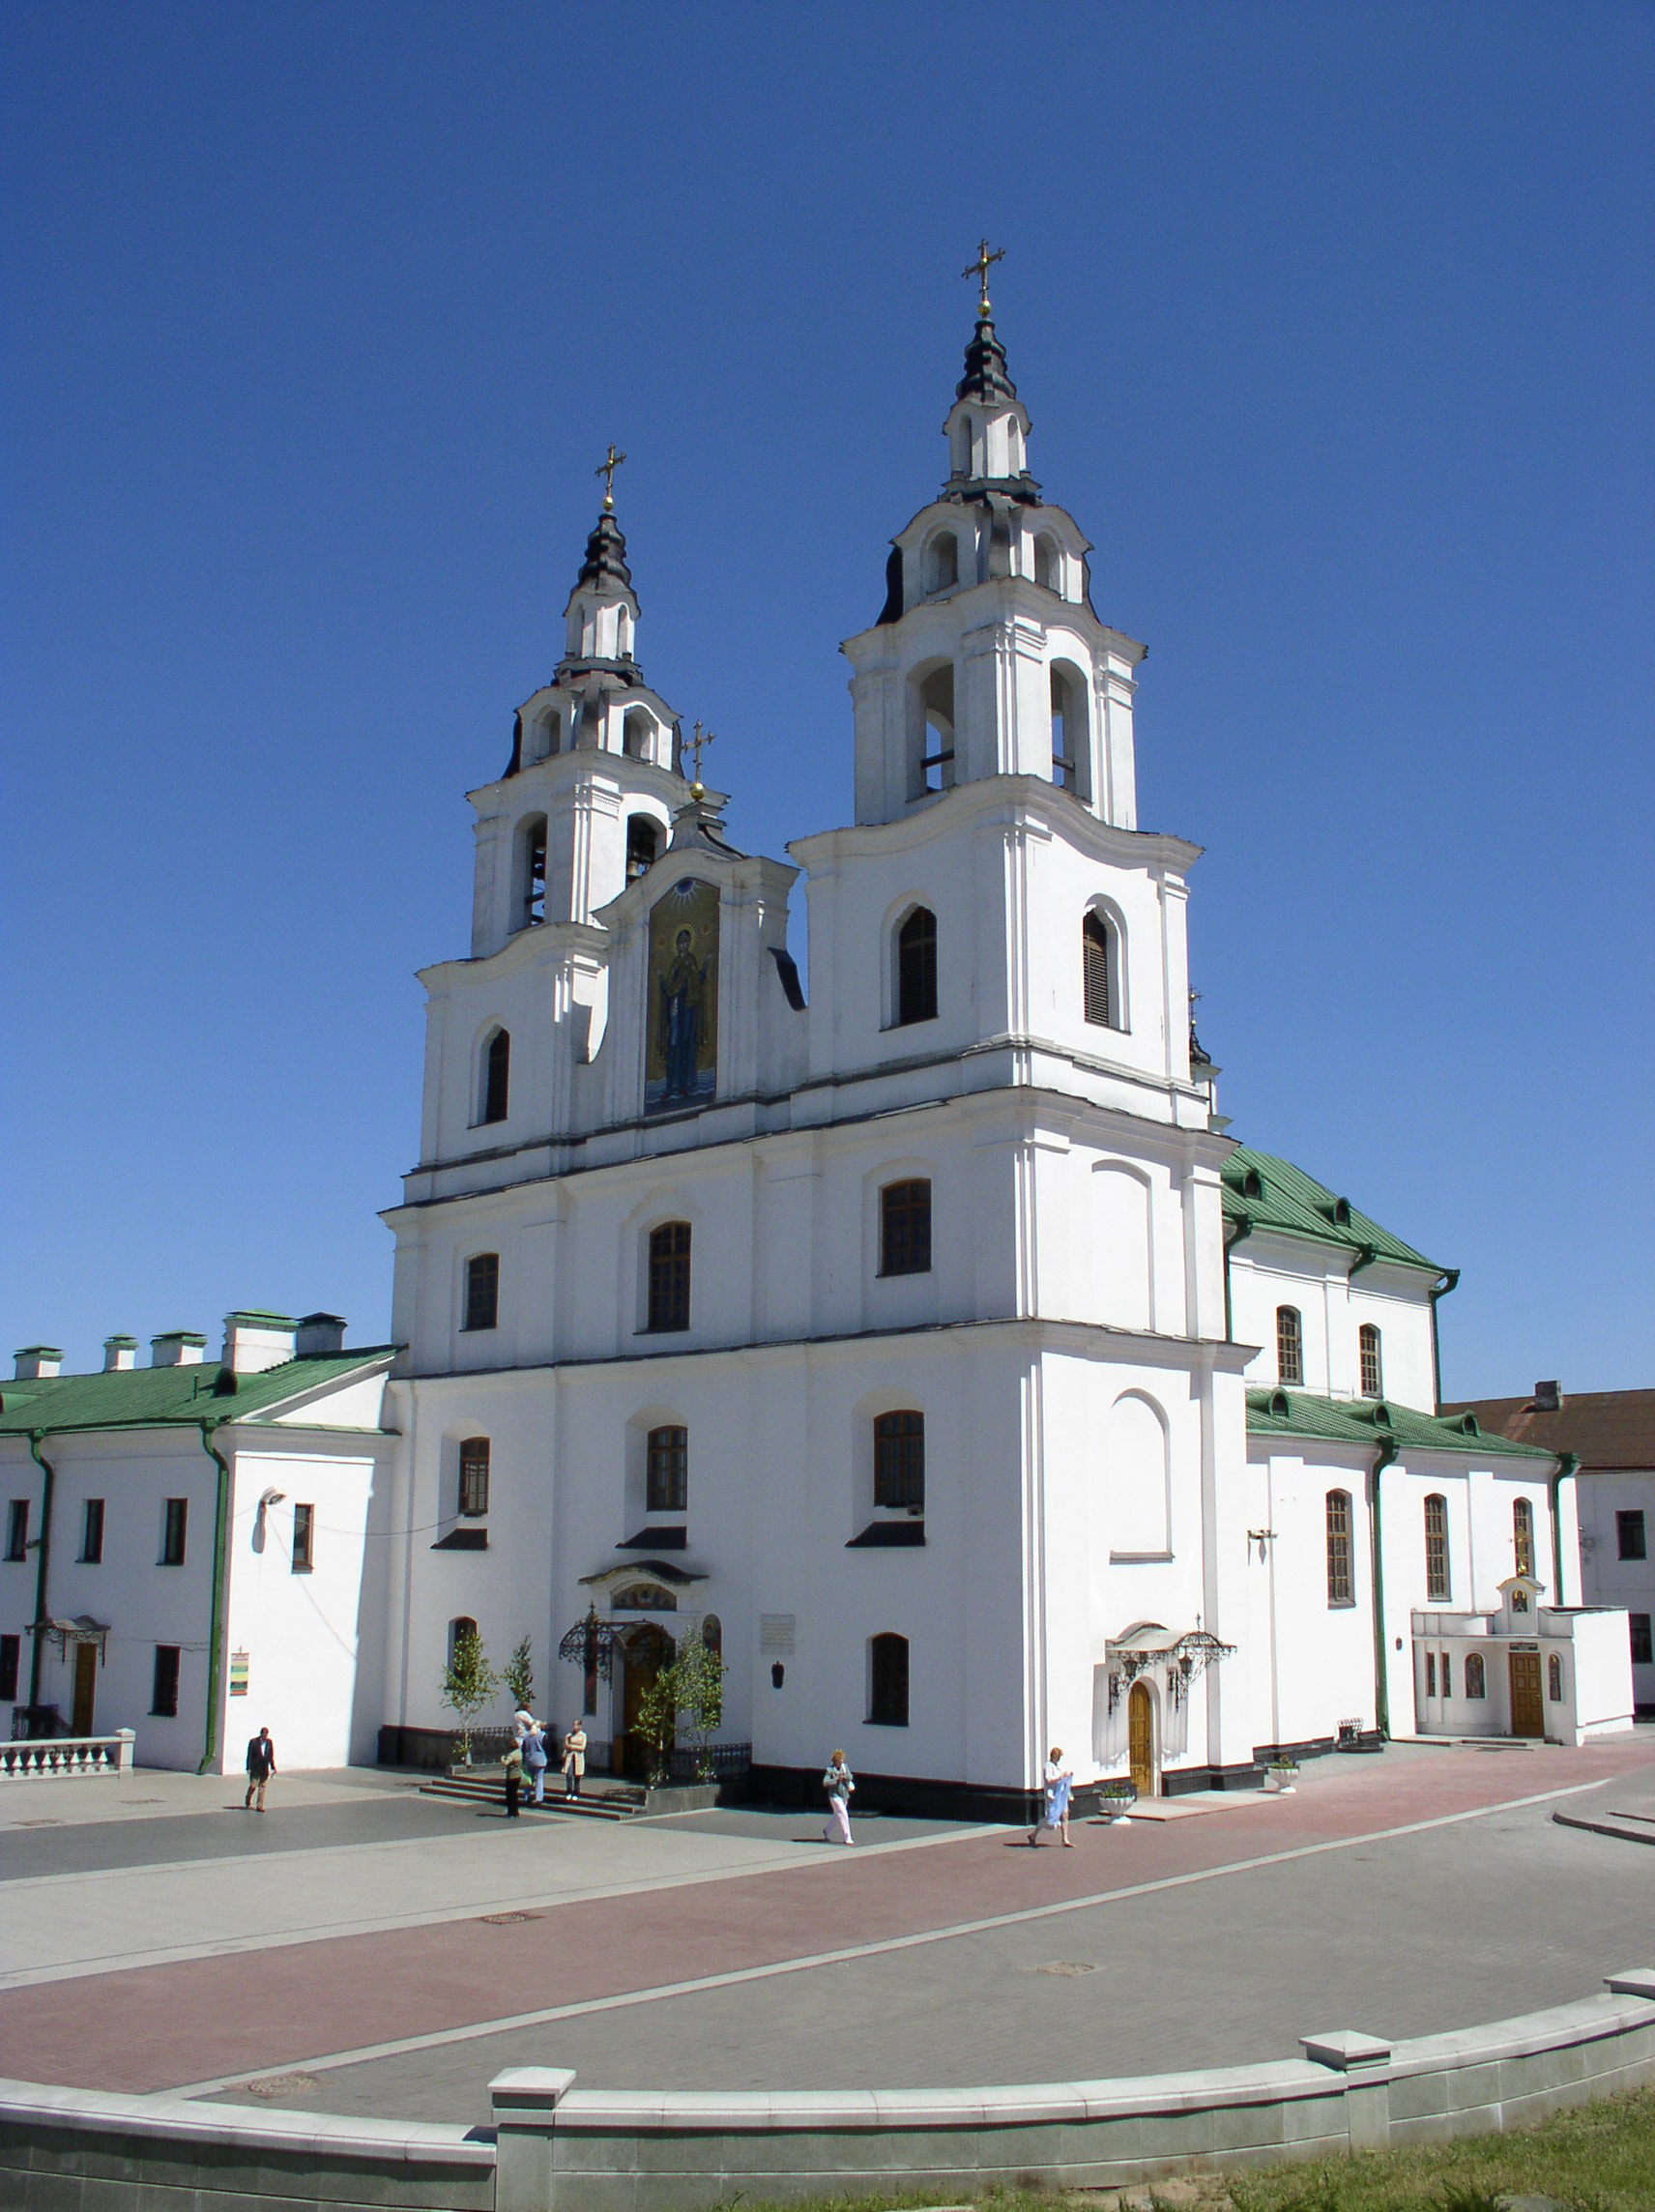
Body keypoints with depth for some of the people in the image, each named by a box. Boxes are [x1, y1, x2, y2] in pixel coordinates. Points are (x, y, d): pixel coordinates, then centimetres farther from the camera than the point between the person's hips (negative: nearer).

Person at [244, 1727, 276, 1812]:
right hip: (255, 1769, -3)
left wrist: (273, 1767, 7)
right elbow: (249, 1756, -5)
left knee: (262, 1787, 2)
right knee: (252, 1786, -2)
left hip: (264, 1769, 3)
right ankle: (247, 1803, 24)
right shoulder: (254, 1742, -6)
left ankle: (260, 1806, 7)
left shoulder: (269, 1742, 4)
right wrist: (249, 1768, -10)